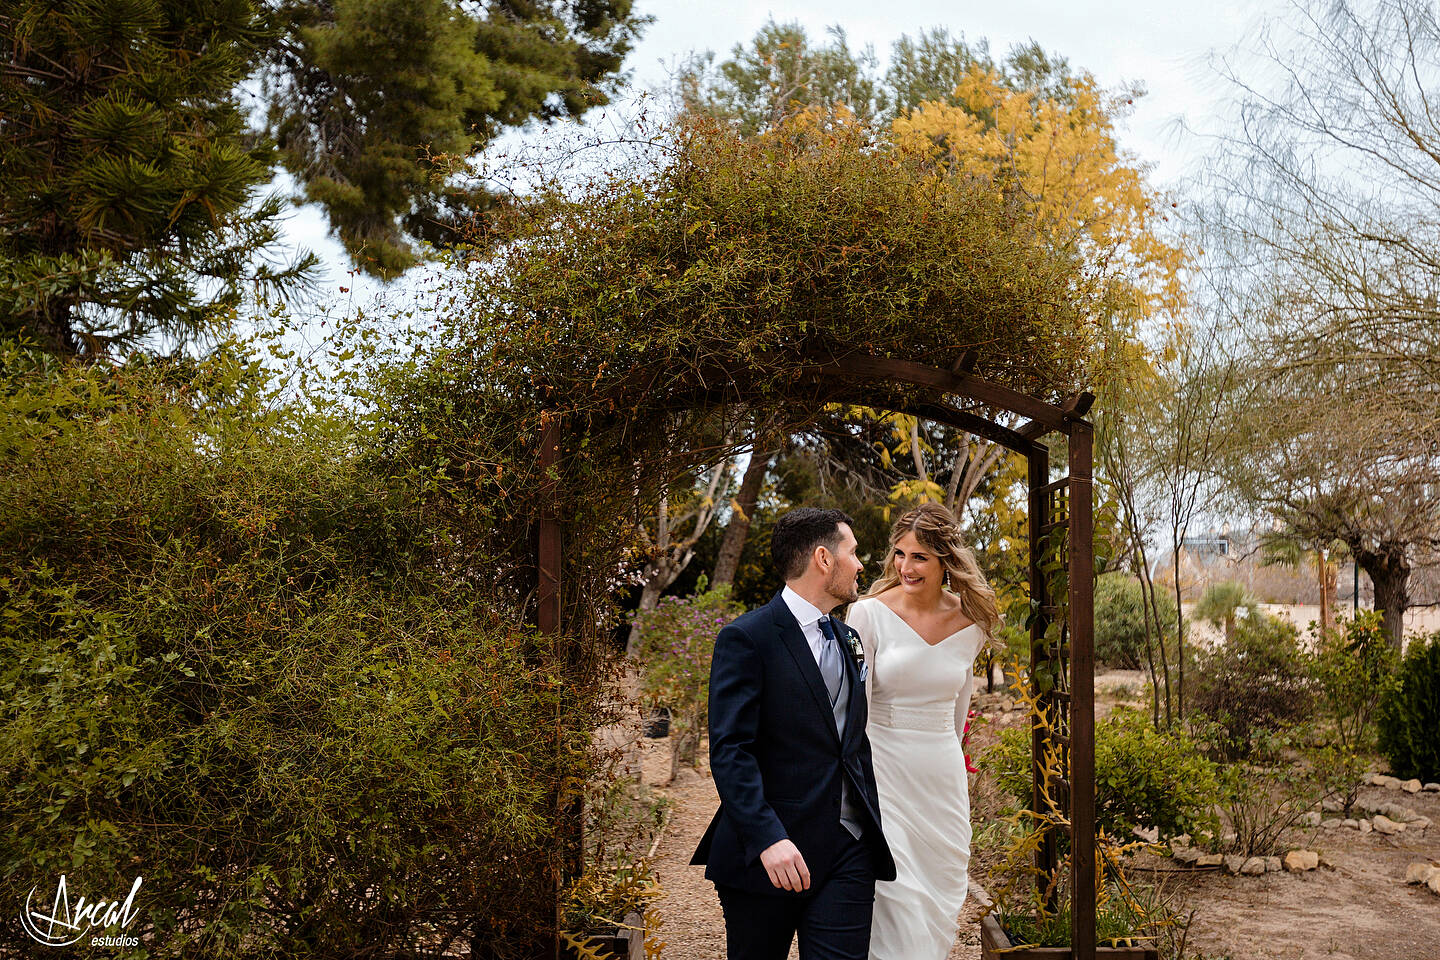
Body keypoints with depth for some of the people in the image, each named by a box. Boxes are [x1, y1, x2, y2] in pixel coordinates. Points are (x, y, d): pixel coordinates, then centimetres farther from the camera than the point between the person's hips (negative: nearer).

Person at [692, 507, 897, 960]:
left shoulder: (847, 639, 15)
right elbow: (729, 751, -16)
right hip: (767, 854, -5)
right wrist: (767, 838, -26)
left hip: (848, 852, 5)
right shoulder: (746, 638, -9)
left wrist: (872, 823, 14)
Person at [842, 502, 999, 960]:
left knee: (941, 900, 9)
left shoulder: (970, 624, 1)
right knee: (896, 897, -8)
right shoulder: (868, 614, -10)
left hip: (943, 779, 4)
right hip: (883, 771, -4)